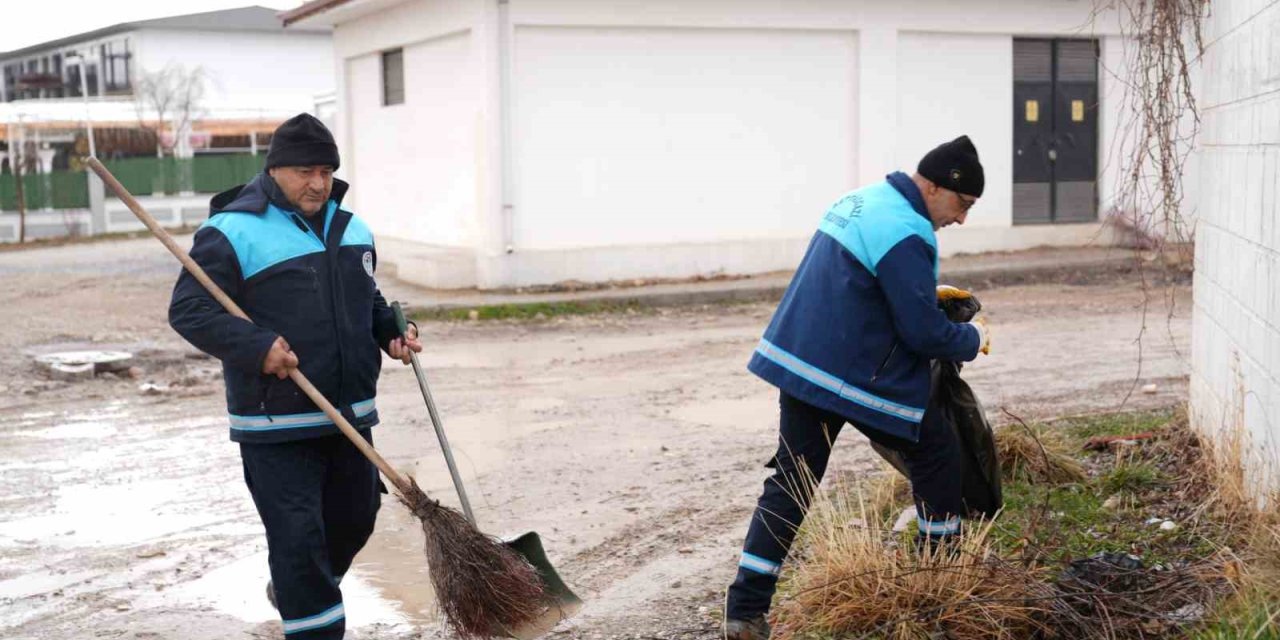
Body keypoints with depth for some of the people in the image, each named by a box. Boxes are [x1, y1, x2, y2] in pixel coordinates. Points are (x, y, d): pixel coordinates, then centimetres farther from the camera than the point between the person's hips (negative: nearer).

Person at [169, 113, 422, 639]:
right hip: (276, 425, -7)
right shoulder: (233, 231, -11)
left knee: (353, 521, 18)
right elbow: (188, 309, -14)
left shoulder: (351, 230, 12)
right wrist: (256, 347, -26)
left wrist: (392, 332, 5)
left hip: (350, 416, 7)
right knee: (298, 535, -7)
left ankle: (290, 593, 44)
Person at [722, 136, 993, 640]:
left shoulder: (860, 201, 12)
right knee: (937, 453, 12)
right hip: (854, 379, -9)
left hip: (796, 364, 9)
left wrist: (925, 290, 22)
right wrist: (972, 338, 4)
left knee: (789, 484, 10)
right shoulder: (904, 235, -18)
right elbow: (925, 334, -16)